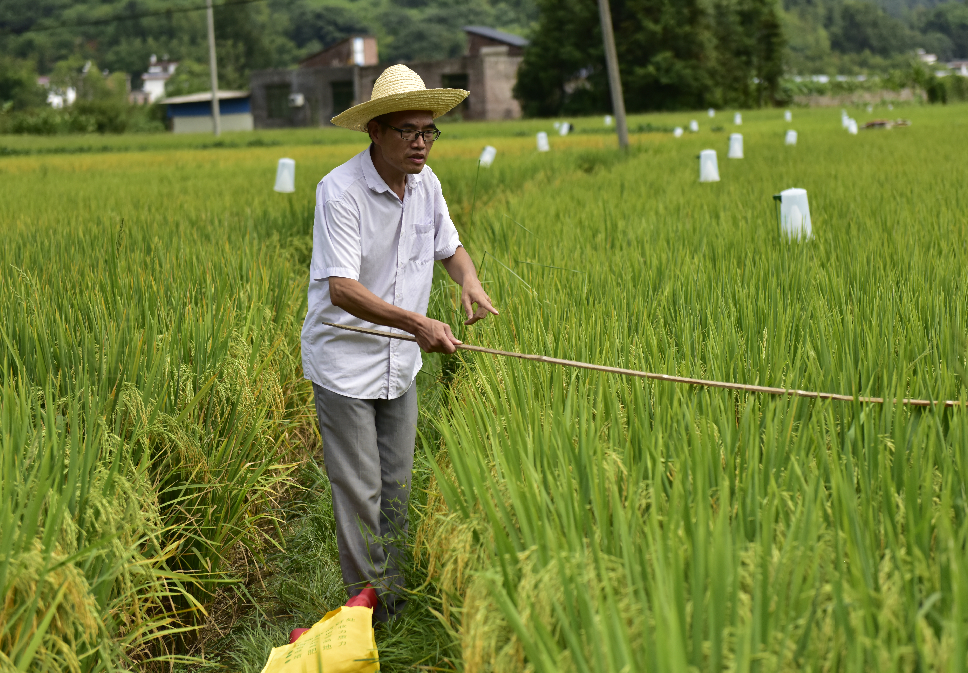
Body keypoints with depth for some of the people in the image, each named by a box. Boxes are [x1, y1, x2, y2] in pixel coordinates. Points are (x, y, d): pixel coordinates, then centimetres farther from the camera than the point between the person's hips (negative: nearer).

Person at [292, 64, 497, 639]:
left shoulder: (426, 184, 0)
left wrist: (470, 280, -9)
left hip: (400, 364, 7)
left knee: (398, 485, 15)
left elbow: (450, 247, 15)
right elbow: (341, 289, -29)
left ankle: (394, 592, 30)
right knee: (360, 490, 0)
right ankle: (370, 597, 16)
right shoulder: (339, 190, -21)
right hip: (346, 362, -6)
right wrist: (416, 322, -40)